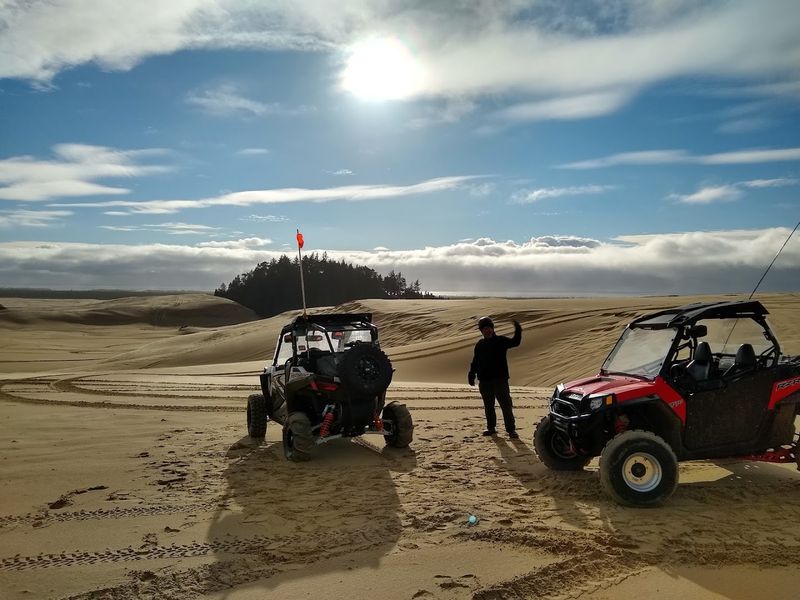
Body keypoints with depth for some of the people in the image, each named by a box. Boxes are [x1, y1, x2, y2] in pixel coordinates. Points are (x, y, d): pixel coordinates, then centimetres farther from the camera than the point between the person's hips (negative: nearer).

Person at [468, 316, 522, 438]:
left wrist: (518, 331, -33)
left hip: (500, 379, -4)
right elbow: (475, 361, 16)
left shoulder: (501, 340, 0)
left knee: (506, 405, -6)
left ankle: (511, 430, -2)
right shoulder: (480, 344, 11)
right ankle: (491, 428, 24)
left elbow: (515, 342, -17)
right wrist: (471, 374, 8)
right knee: (488, 406, 12)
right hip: (484, 381, 4)